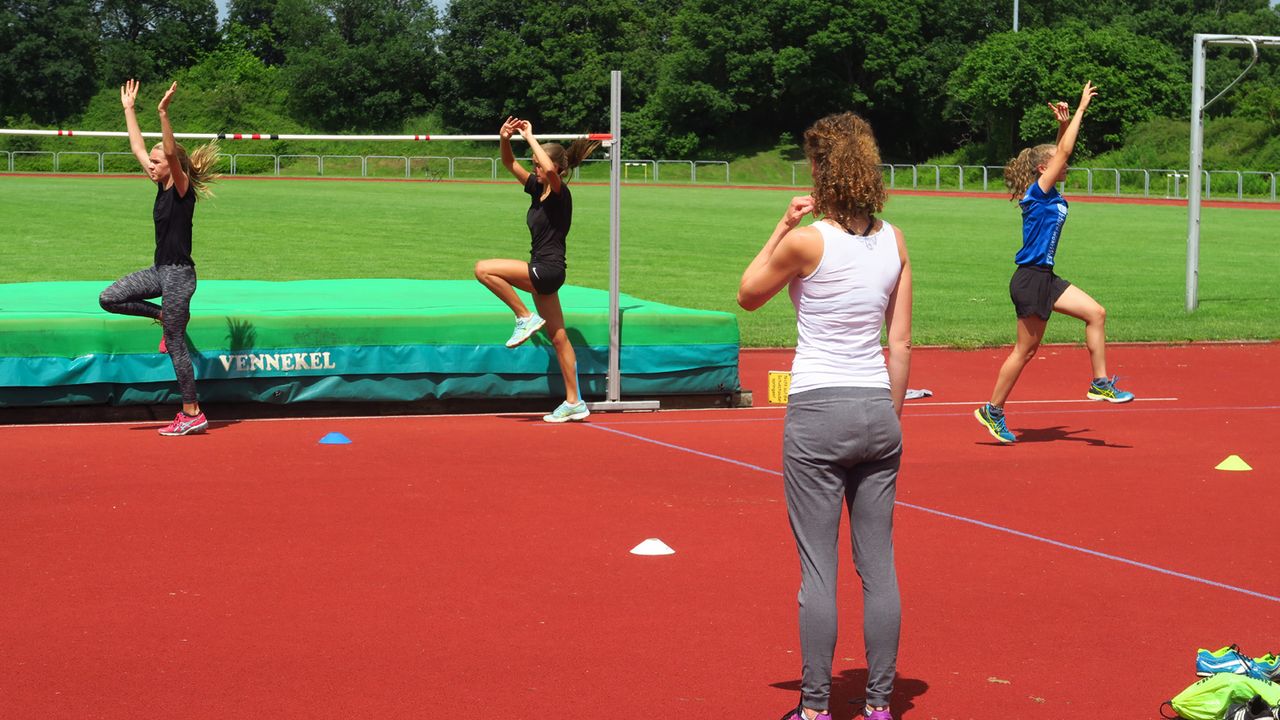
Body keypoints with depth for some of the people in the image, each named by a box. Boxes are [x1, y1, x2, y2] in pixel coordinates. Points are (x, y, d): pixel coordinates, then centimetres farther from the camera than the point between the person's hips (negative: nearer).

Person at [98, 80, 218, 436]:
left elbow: (172, 153, -32)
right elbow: (137, 148, 15)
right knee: (109, 299, 5)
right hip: (160, 271, 9)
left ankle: (193, 414, 3)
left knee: (176, 345, -4)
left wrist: (163, 113, -41)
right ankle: (166, 316, 18)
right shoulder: (162, 186, 8)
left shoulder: (182, 189, -15)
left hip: (179, 274, -9)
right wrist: (129, 109, 15)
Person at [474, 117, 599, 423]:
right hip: (542, 273, 9)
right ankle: (574, 403, 12)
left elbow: (550, 169, -36)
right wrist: (504, 140, -4)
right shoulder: (537, 189, 10)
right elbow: (510, 164, 15)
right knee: (558, 337, 9)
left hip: (547, 270, -9)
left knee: (483, 269, -16)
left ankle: (525, 317, -8)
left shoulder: (560, 193, -14)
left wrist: (530, 137, -26)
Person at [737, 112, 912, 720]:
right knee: (878, 567, 9)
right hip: (877, 412, 5)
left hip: (817, 413, -5)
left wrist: (783, 226, 6)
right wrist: (891, 414, 16)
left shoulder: (807, 241, -11)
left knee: (818, 569, 1)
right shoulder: (894, 242, 3)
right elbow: (901, 343, 8)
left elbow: (748, 296, 6)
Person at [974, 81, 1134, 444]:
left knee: (1096, 313, 6)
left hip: (1045, 278, 10)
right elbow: (1063, 152, -18)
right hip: (1030, 280, -10)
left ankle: (1100, 383, 11)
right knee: (1026, 349, -2)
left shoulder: (1048, 193, 10)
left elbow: (1059, 152, 22)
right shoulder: (1038, 193, -14)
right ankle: (993, 411, 8)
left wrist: (1064, 124, 9)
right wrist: (1080, 109, -13)